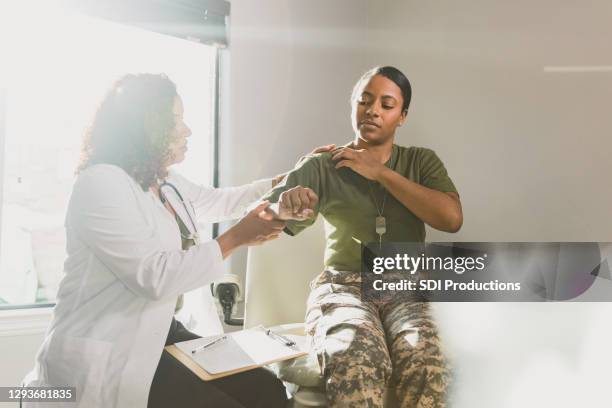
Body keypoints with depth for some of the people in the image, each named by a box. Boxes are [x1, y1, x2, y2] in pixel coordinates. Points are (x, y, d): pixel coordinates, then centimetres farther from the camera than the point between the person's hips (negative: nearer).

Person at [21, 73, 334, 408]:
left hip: (159, 334, 9)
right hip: (104, 356, -8)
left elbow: (221, 201, 26)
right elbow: (154, 276, -25)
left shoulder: (166, 183, 10)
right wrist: (236, 238, -19)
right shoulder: (101, 183, -18)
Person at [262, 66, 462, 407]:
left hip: (407, 290, 2)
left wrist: (380, 172, -8)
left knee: (426, 366, -32)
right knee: (356, 366, -35)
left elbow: (452, 219, -7)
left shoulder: (422, 162, 11)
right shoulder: (321, 167, 5)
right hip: (342, 287, -1)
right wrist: (285, 203, -30)